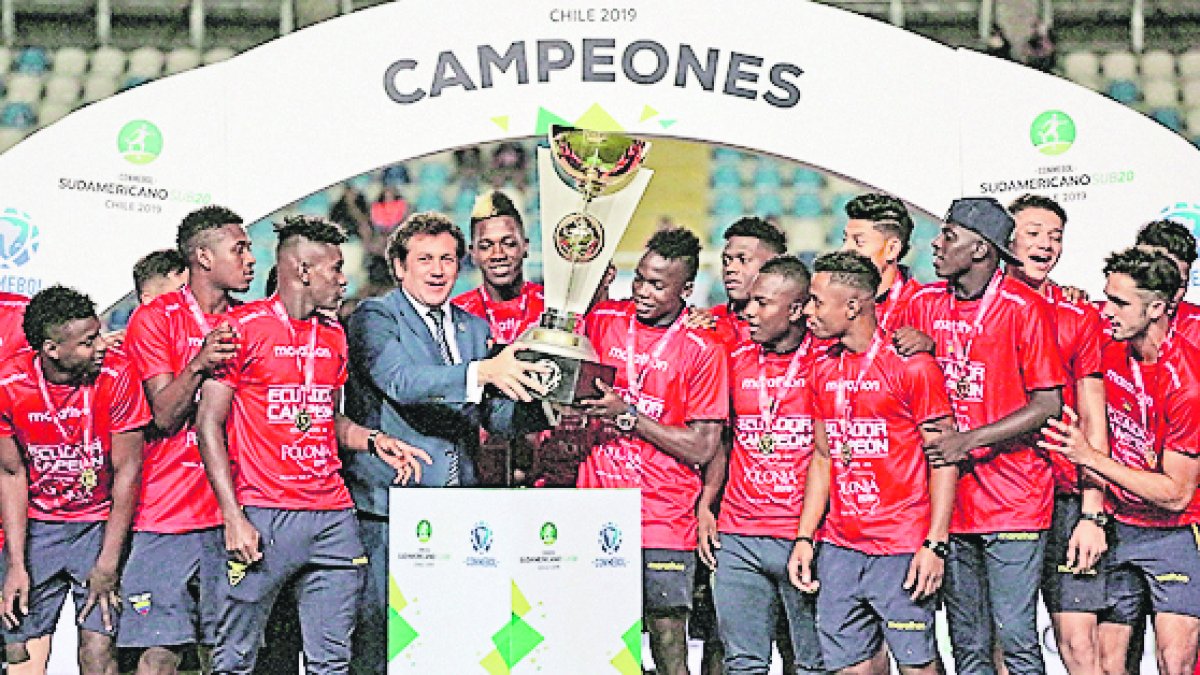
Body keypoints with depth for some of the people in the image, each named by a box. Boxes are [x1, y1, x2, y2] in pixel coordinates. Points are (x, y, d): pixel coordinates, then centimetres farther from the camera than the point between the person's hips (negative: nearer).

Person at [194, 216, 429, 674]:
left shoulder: (333, 336, 17)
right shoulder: (243, 327, -4)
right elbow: (209, 424, -6)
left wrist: (373, 441, 6)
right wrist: (233, 517, -14)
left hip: (333, 515, 6)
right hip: (265, 516, -6)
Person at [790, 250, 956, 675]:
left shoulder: (911, 365, -7)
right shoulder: (823, 370, 12)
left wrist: (936, 544, -15)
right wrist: (804, 537, 10)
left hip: (903, 549, -6)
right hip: (840, 547, 6)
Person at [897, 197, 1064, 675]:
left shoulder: (1024, 308, -9)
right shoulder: (924, 304, 7)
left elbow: (1047, 405, -9)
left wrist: (968, 441, -16)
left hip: (1013, 503, -5)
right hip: (947, 498, 5)